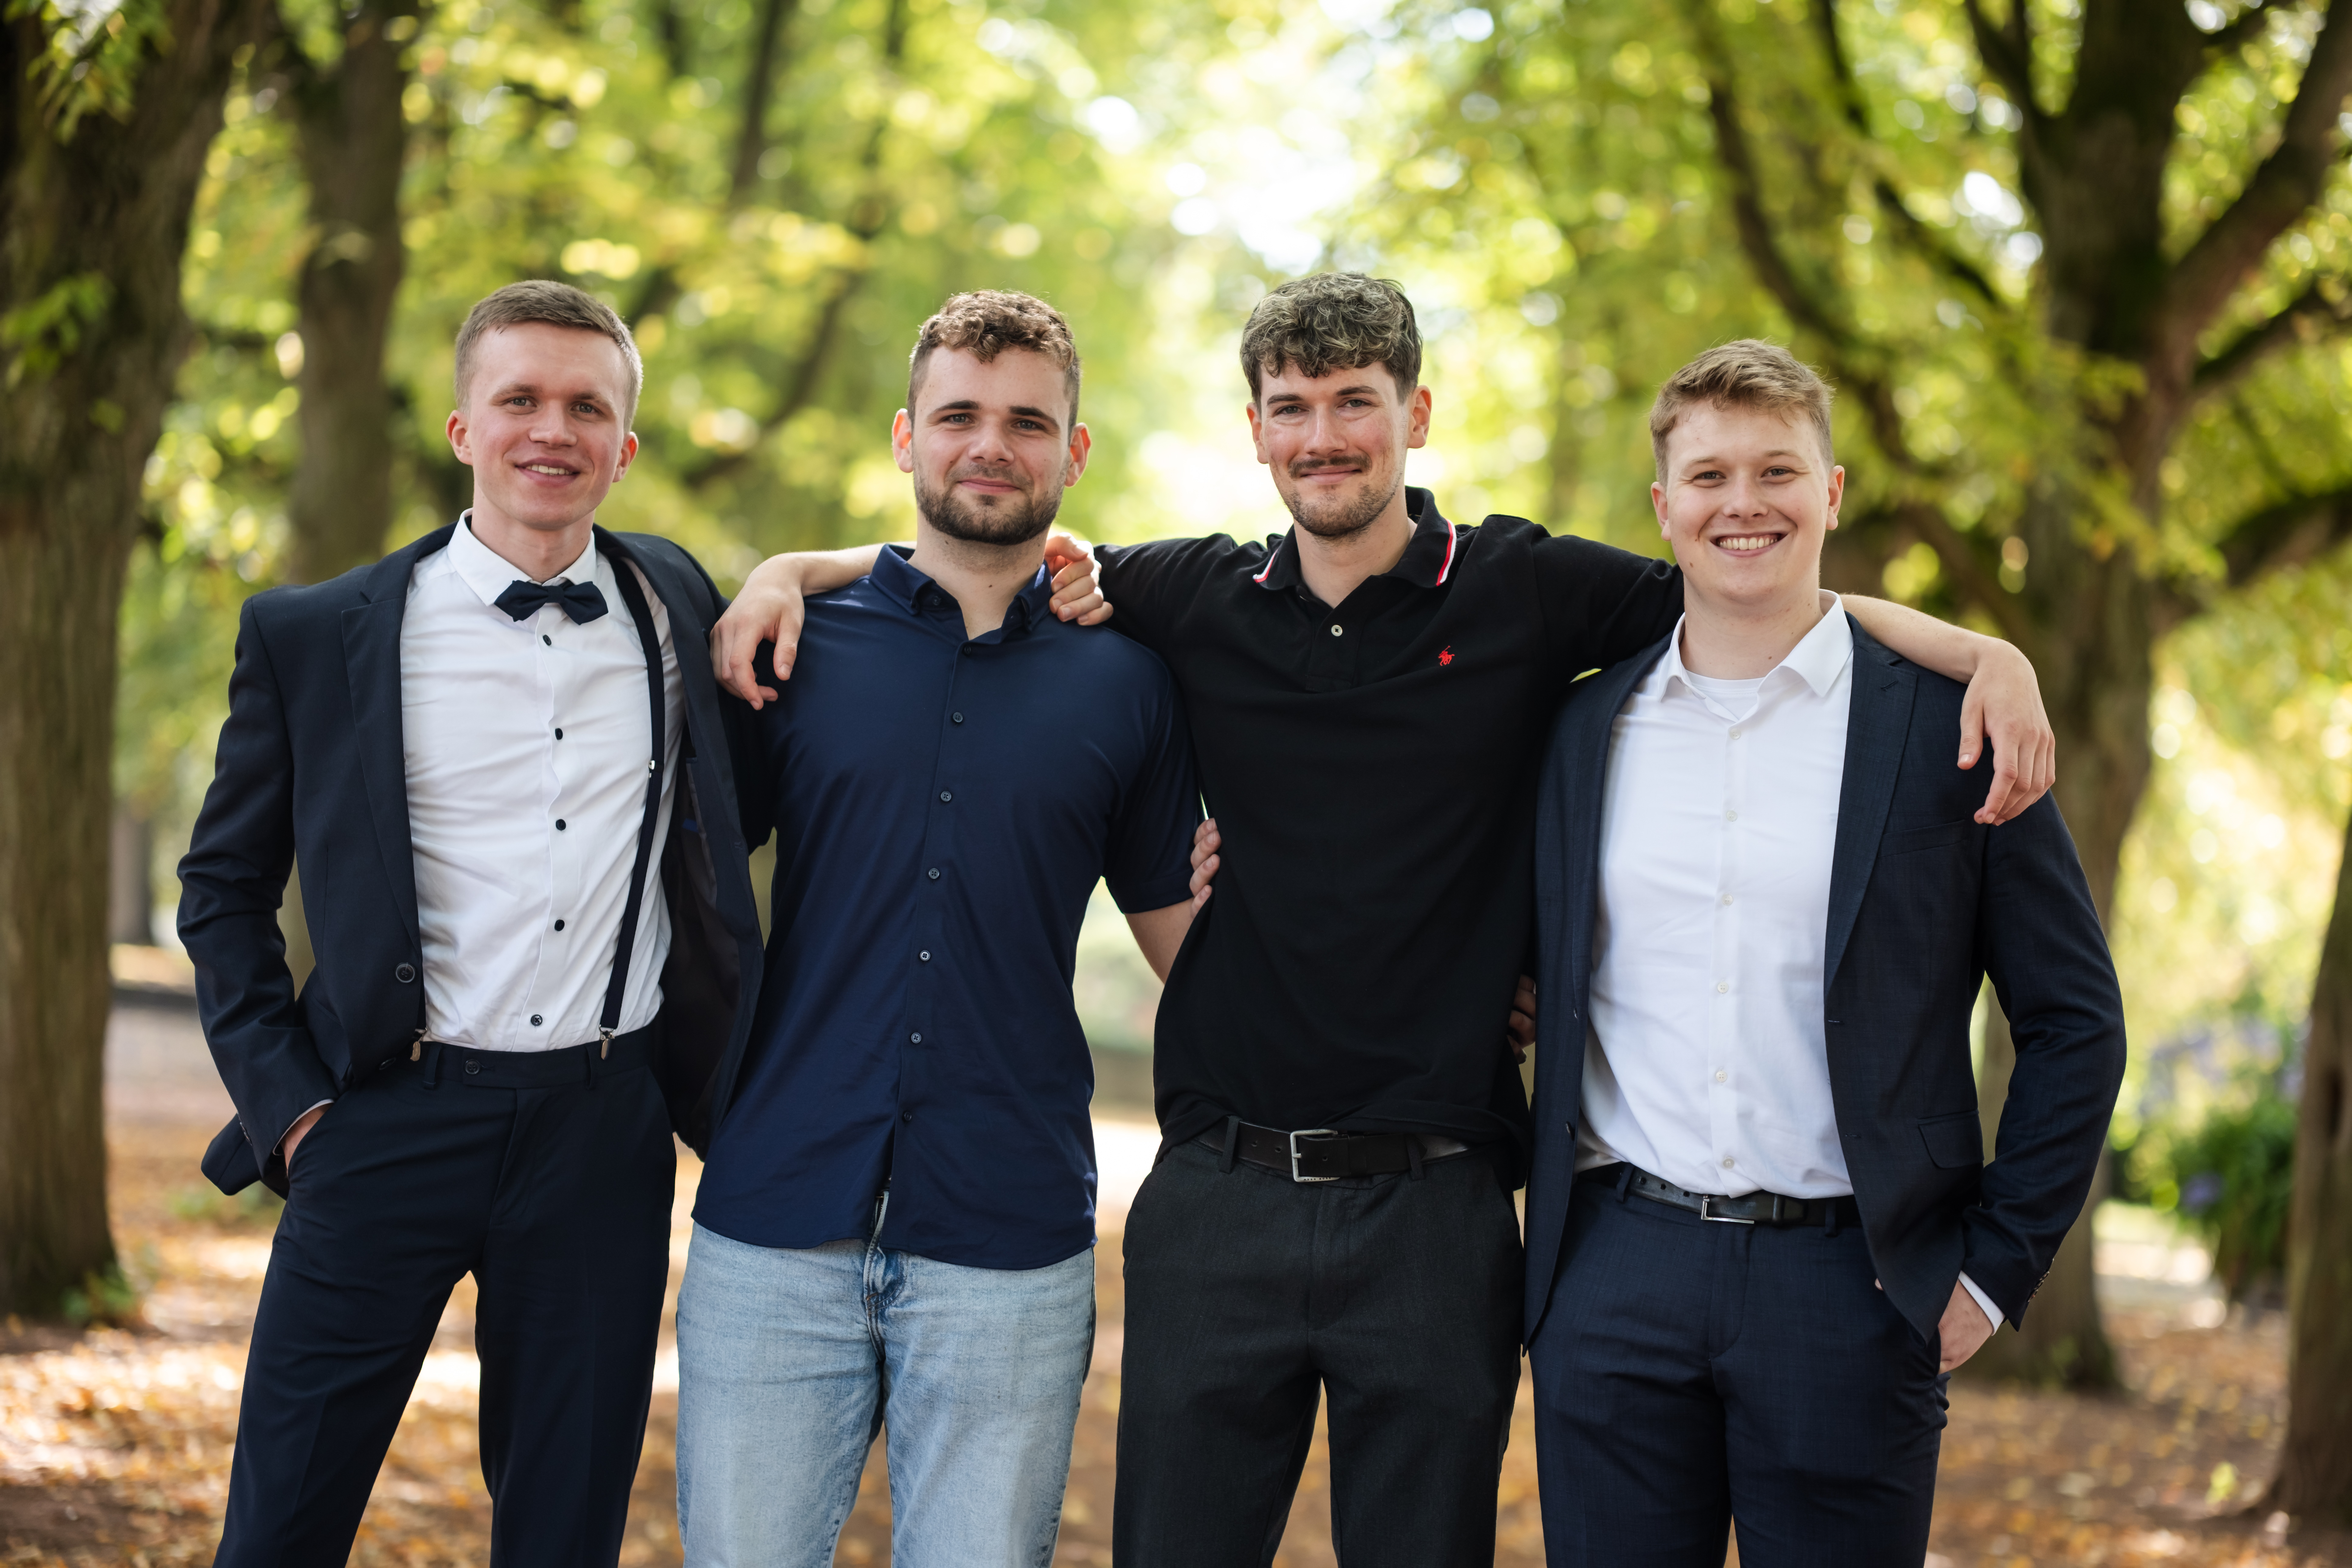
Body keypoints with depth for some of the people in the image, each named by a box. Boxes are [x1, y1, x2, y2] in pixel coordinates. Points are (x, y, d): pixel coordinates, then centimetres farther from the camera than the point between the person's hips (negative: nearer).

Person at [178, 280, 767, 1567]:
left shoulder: (673, 605, 7)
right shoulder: (313, 636, 1)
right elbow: (223, 888, 9)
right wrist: (286, 1098, -2)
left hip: (607, 1129, 2)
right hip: (392, 1124, -2)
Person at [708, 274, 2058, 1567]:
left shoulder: (1523, 593, 2)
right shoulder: (1197, 599, 6)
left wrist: (1985, 652, -7)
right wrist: (793, 571, 3)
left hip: (1434, 1215, -1)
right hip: (1219, 1201, 2)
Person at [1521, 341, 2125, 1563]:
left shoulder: (1945, 725, 0)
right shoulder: (1585, 729, 9)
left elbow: (2074, 1022, 3)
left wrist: (1994, 1266, -2)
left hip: (1850, 1289, -2)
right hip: (1616, 1276, 2)